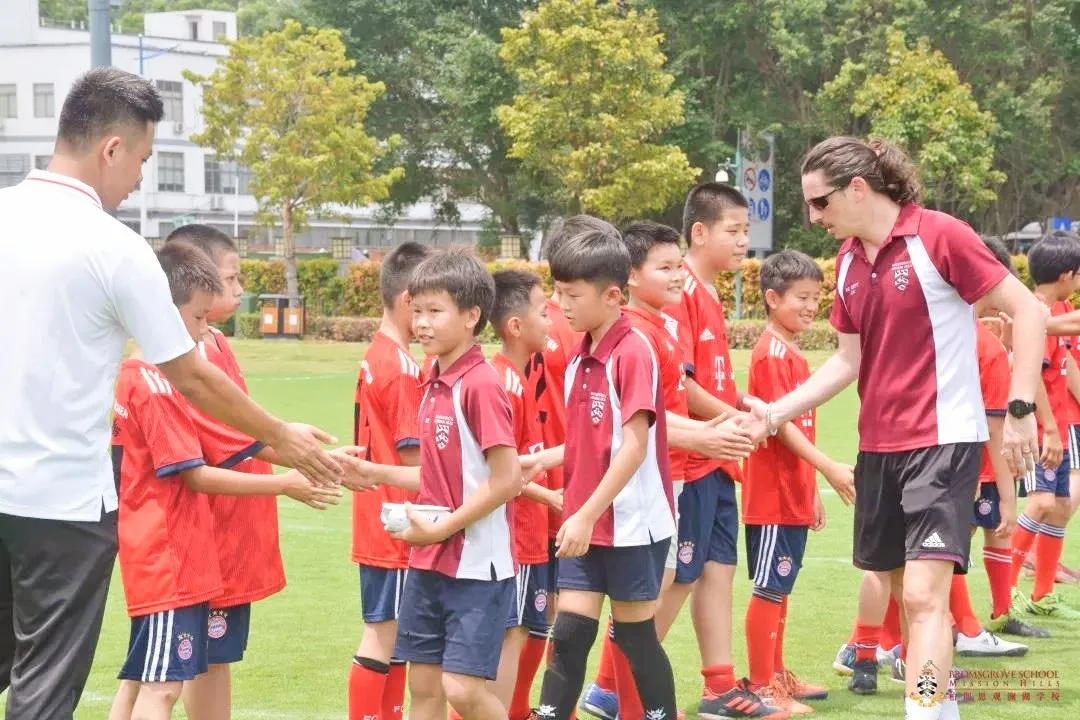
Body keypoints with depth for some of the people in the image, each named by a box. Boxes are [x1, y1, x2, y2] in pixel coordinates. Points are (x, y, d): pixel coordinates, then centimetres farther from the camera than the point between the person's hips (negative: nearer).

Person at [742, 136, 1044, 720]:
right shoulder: (847, 262, 7)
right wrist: (776, 412, 2)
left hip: (942, 438, -7)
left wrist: (1020, 409, -16)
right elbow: (847, 361, 12)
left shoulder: (939, 235, -14)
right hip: (878, 446, 7)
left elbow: (1027, 311, -12)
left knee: (923, 594, -16)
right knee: (899, 588, 13)